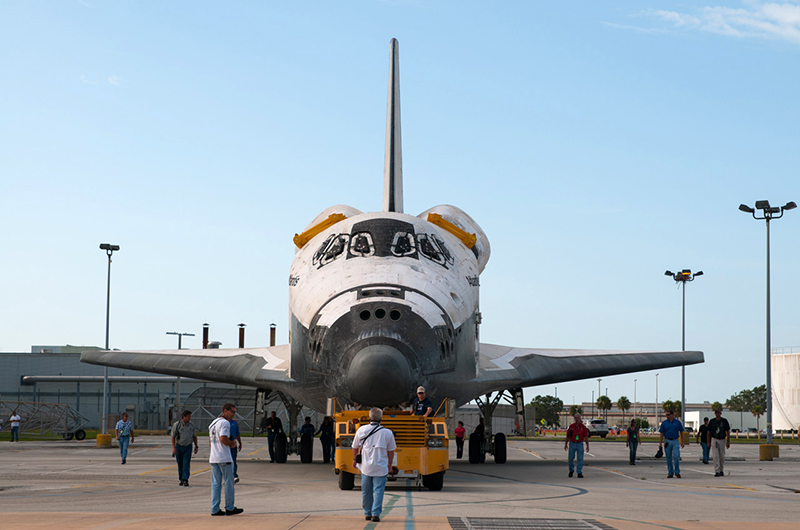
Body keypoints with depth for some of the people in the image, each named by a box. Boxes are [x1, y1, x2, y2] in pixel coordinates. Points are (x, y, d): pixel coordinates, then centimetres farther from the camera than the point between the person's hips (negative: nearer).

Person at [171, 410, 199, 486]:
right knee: (180, 465, 6)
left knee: (186, 464, -10)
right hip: (179, 446, -1)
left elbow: (194, 436, 10)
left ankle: (185, 480, -14)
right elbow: (173, 437, -7)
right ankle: (181, 479, 19)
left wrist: (196, 446, 9)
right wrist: (174, 447, -14)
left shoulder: (191, 425, 0)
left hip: (188, 447, 1)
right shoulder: (177, 425, -8)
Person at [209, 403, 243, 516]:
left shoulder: (213, 423, 18)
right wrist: (232, 443, -8)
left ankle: (215, 509, 5)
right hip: (224, 458, -8)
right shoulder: (225, 423, -12)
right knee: (228, 483, 2)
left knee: (216, 484, 8)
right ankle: (230, 508, 7)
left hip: (213, 458, 8)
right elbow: (223, 438, -24)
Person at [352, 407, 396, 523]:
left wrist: (354, 459, 26)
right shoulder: (387, 433, -5)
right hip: (381, 467, -2)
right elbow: (391, 451, 5)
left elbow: (355, 447, 9)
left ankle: (367, 513, 23)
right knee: (378, 490, 2)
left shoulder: (361, 430, -2)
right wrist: (390, 464, 20)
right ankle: (376, 513, -7)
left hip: (366, 466, 2)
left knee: (366, 491, 13)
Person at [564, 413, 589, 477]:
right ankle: (571, 470, 26)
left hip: (580, 444, -1)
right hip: (572, 444, 1)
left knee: (580, 459, -5)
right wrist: (566, 444, 6)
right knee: (570, 458, 4)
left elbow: (586, 437, 1)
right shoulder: (571, 426, 2)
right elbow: (568, 436, 7)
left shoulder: (583, 427, 0)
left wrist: (587, 446, -2)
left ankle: (579, 473, 0)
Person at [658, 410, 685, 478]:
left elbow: (681, 432, 8)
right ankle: (670, 473, 13)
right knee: (668, 458, 4)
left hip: (675, 441, -1)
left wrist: (682, 442, 3)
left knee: (676, 456, -13)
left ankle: (677, 472, -2)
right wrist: (660, 443, -1)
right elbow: (661, 434, 6)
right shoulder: (664, 423, 4)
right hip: (667, 441, 2)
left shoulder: (677, 422, 2)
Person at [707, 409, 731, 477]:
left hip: (722, 440, 1)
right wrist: (708, 442, 4)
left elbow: (728, 432, 2)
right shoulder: (712, 421, 2)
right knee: (716, 456, -9)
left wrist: (728, 441, -5)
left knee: (722, 456, 9)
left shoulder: (724, 421, 1)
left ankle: (721, 471, 23)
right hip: (714, 440, -1)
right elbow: (709, 432, 7)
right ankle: (717, 471, -12)